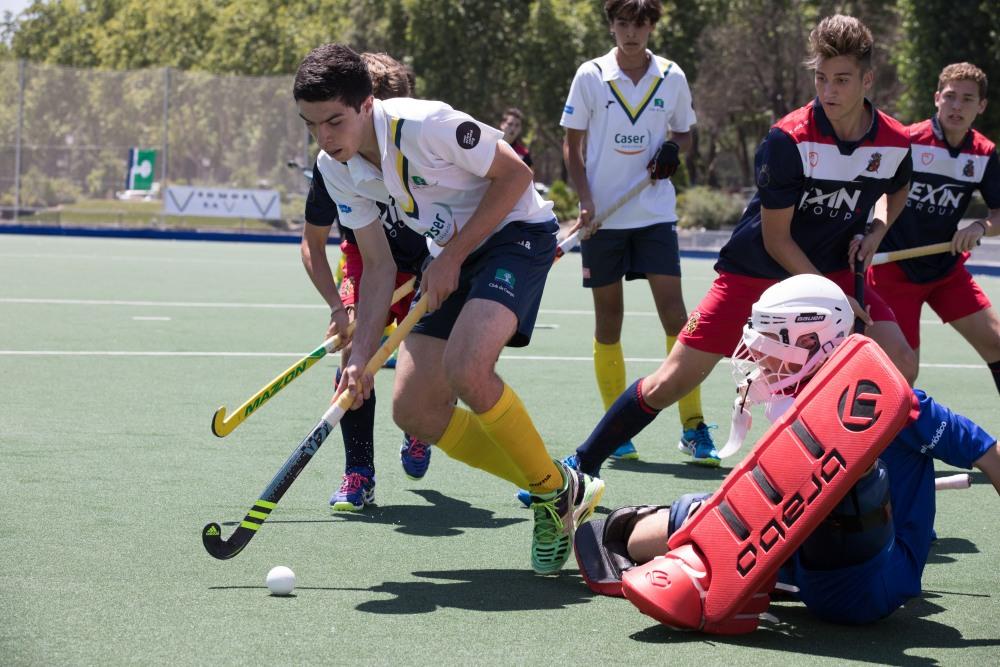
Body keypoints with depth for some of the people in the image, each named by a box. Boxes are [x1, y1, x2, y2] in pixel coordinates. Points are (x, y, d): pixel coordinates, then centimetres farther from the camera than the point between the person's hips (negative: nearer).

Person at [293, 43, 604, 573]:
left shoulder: (423, 125, -27)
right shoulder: (336, 169, -5)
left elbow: (515, 174, -17)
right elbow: (378, 266, 1)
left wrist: (454, 257, -17)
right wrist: (360, 356, -9)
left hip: (516, 230, -8)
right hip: (451, 256, 8)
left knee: (466, 367, -32)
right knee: (413, 410, -4)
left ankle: (560, 491, -10)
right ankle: (550, 492, 10)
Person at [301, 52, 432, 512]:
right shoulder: (334, 163, -26)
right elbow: (313, 242, -11)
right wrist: (338, 305, -25)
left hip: (429, 263, -1)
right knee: (356, 347, -22)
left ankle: (416, 435, 30)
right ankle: (359, 474, -14)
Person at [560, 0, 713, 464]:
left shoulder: (672, 78, 3)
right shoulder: (590, 76, -1)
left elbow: (683, 134, 16)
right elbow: (572, 145, 2)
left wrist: (675, 148, -7)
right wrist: (585, 199, -10)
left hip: (655, 213, 0)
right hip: (603, 215, 0)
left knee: (674, 312, -10)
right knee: (608, 319, 4)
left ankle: (692, 428, -7)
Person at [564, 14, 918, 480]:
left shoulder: (896, 143, -11)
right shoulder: (789, 138, -23)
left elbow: (897, 191, 16)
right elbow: (776, 239, -16)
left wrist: (875, 232, -3)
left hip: (833, 268, 4)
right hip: (755, 266, -4)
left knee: (900, 366, -17)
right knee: (669, 384, -8)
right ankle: (583, 466, 10)